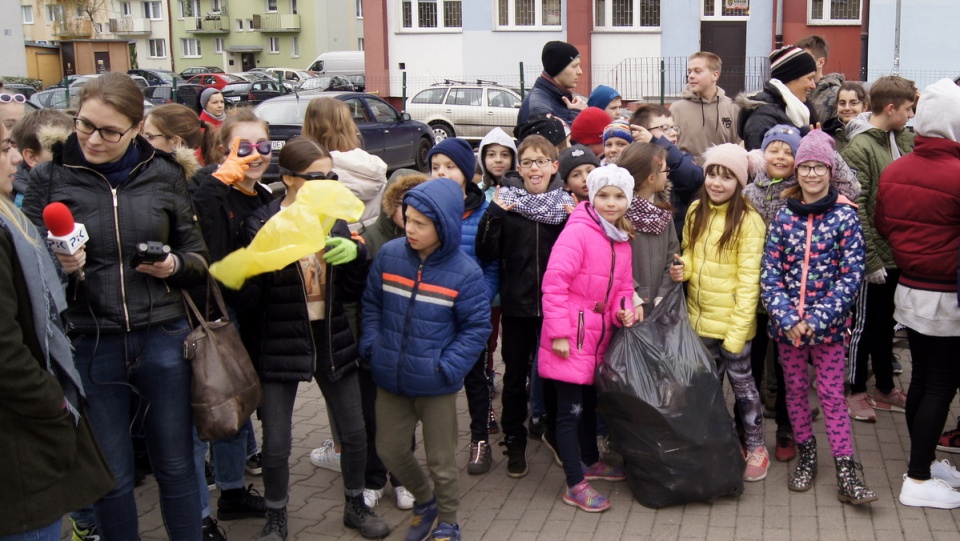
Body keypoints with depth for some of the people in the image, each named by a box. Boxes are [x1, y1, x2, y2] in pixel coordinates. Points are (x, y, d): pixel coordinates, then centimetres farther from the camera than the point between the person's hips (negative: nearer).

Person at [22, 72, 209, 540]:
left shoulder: (163, 175, 1)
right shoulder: (49, 179, -2)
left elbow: (198, 255, 9)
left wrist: (174, 265, -12)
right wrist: (58, 265, -20)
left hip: (163, 340, 1)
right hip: (90, 347, -1)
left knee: (176, 466, 14)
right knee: (113, 477, 12)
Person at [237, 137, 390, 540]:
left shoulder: (334, 220, 4)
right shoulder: (260, 224, -10)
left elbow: (352, 292, 3)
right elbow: (247, 298, -13)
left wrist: (355, 253, -14)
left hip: (332, 341, 4)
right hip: (280, 345, -4)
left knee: (354, 434, 11)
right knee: (275, 445, 3)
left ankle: (356, 506, 35)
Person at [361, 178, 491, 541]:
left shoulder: (465, 273, -14)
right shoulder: (389, 255, -5)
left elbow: (477, 328, -9)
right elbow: (371, 303, 7)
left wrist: (447, 367, -16)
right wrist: (371, 344, -4)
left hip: (435, 386, -4)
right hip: (390, 379, 4)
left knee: (441, 461, 10)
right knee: (390, 450, 17)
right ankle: (425, 501, 44)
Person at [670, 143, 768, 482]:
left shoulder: (748, 220, -15)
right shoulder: (695, 212, 4)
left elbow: (749, 280, -16)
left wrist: (737, 331, -19)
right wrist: (683, 269, -9)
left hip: (732, 322, -5)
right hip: (700, 316, 5)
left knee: (741, 383, 8)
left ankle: (755, 447, 24)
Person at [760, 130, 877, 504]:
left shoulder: (845, 215, -5)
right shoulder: (784, 216, 1)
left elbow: (851, 275, -9)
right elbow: (770, 275, -2)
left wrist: (818, 318, -16)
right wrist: (788, 318, -14)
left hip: (829, 323, -2)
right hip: (787, 323, 3)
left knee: (831, 394, 0)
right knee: (796, 390, 13)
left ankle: (846, 474, 7)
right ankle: (806, 457, 29)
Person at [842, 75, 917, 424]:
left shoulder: (905, 140, 4)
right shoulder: (858, 148, -16)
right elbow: (856, 210, -18)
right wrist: (871, 259, -18)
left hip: (899, 252, 7)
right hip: (873, 254, -7)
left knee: (885, 322, 19)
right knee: (864, 323, 7)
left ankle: (885, 388, 32)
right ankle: (856, 391, 22)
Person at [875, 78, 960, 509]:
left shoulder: (893, 171, 0)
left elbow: (882, 225, 11)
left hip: (909, 290, 7)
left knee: (921, 379, 17)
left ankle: (923, 461, 31)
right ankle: (919, 481, 10)